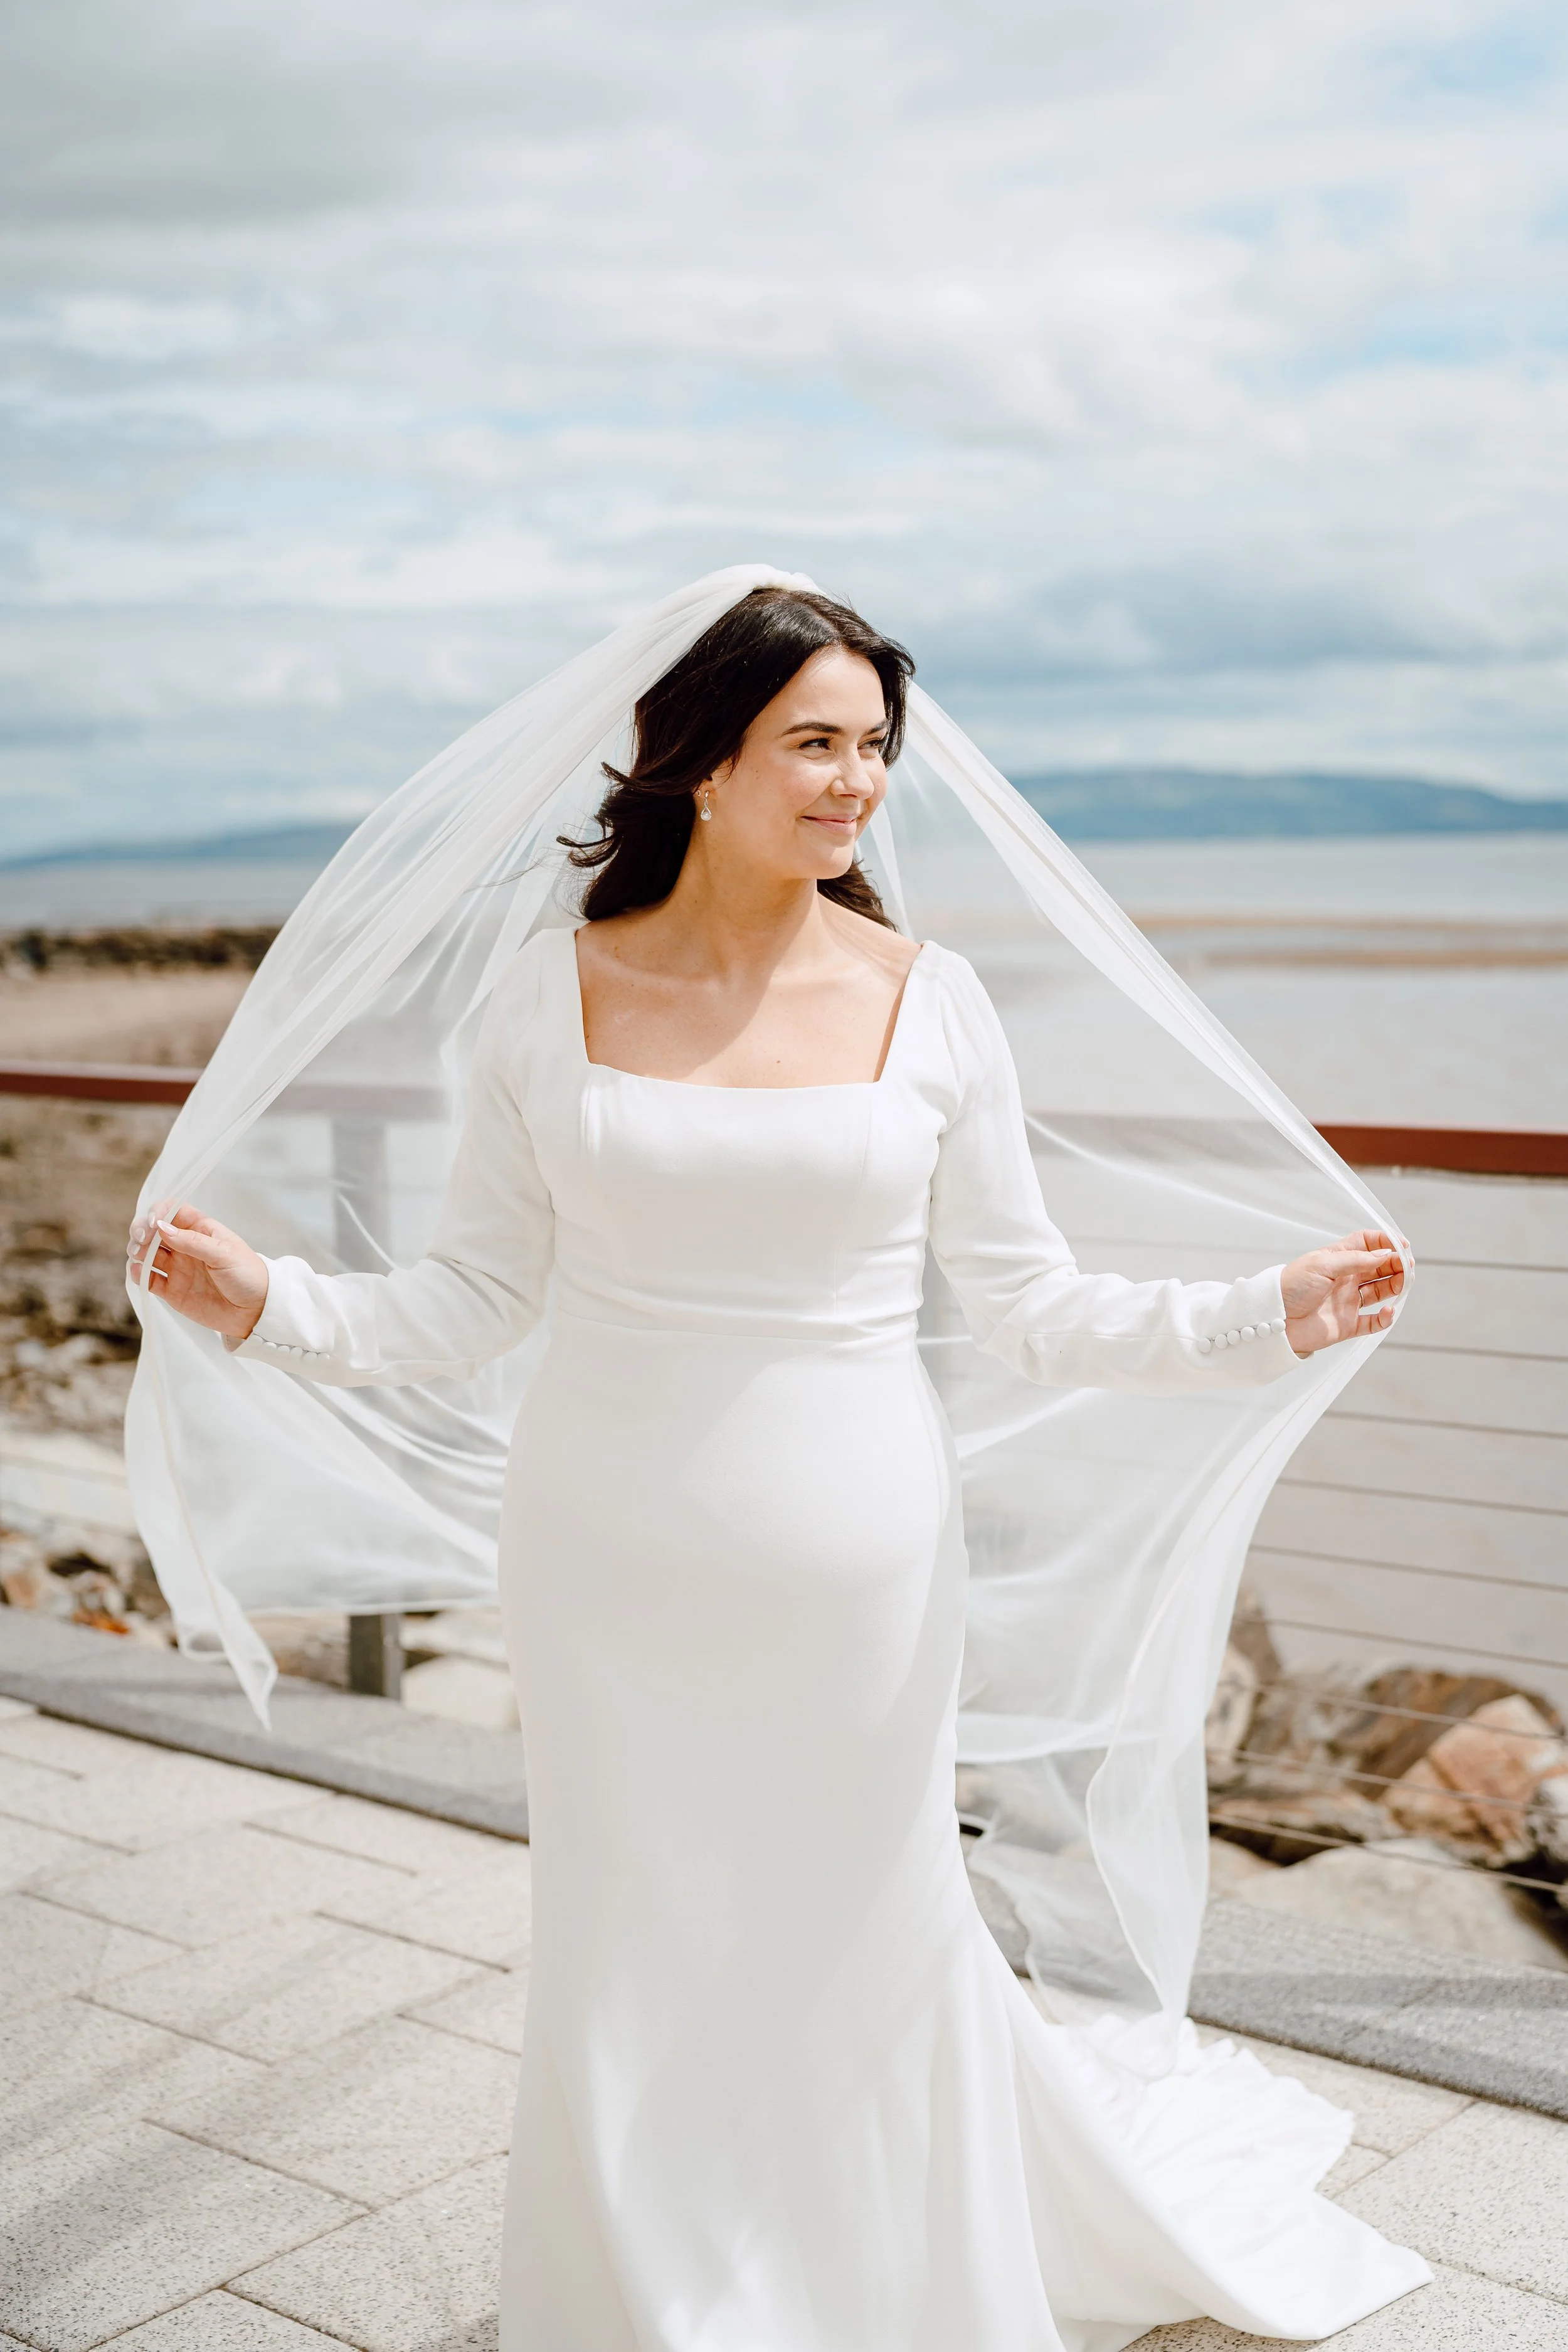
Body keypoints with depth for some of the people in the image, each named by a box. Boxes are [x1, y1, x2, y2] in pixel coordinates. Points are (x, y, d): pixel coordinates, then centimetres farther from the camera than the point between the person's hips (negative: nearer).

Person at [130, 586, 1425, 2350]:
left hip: (850, 1553, 0)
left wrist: (1269, 1317, -9)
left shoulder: (929, 1004, -3)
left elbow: (1024, 1302, 1)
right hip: (610, 1557, 0)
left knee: (865, 1931, 12)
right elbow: (474, 1293, 1)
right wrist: (269, 1308, -13)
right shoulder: (552, 995, -4)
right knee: (635, 1953, 12)